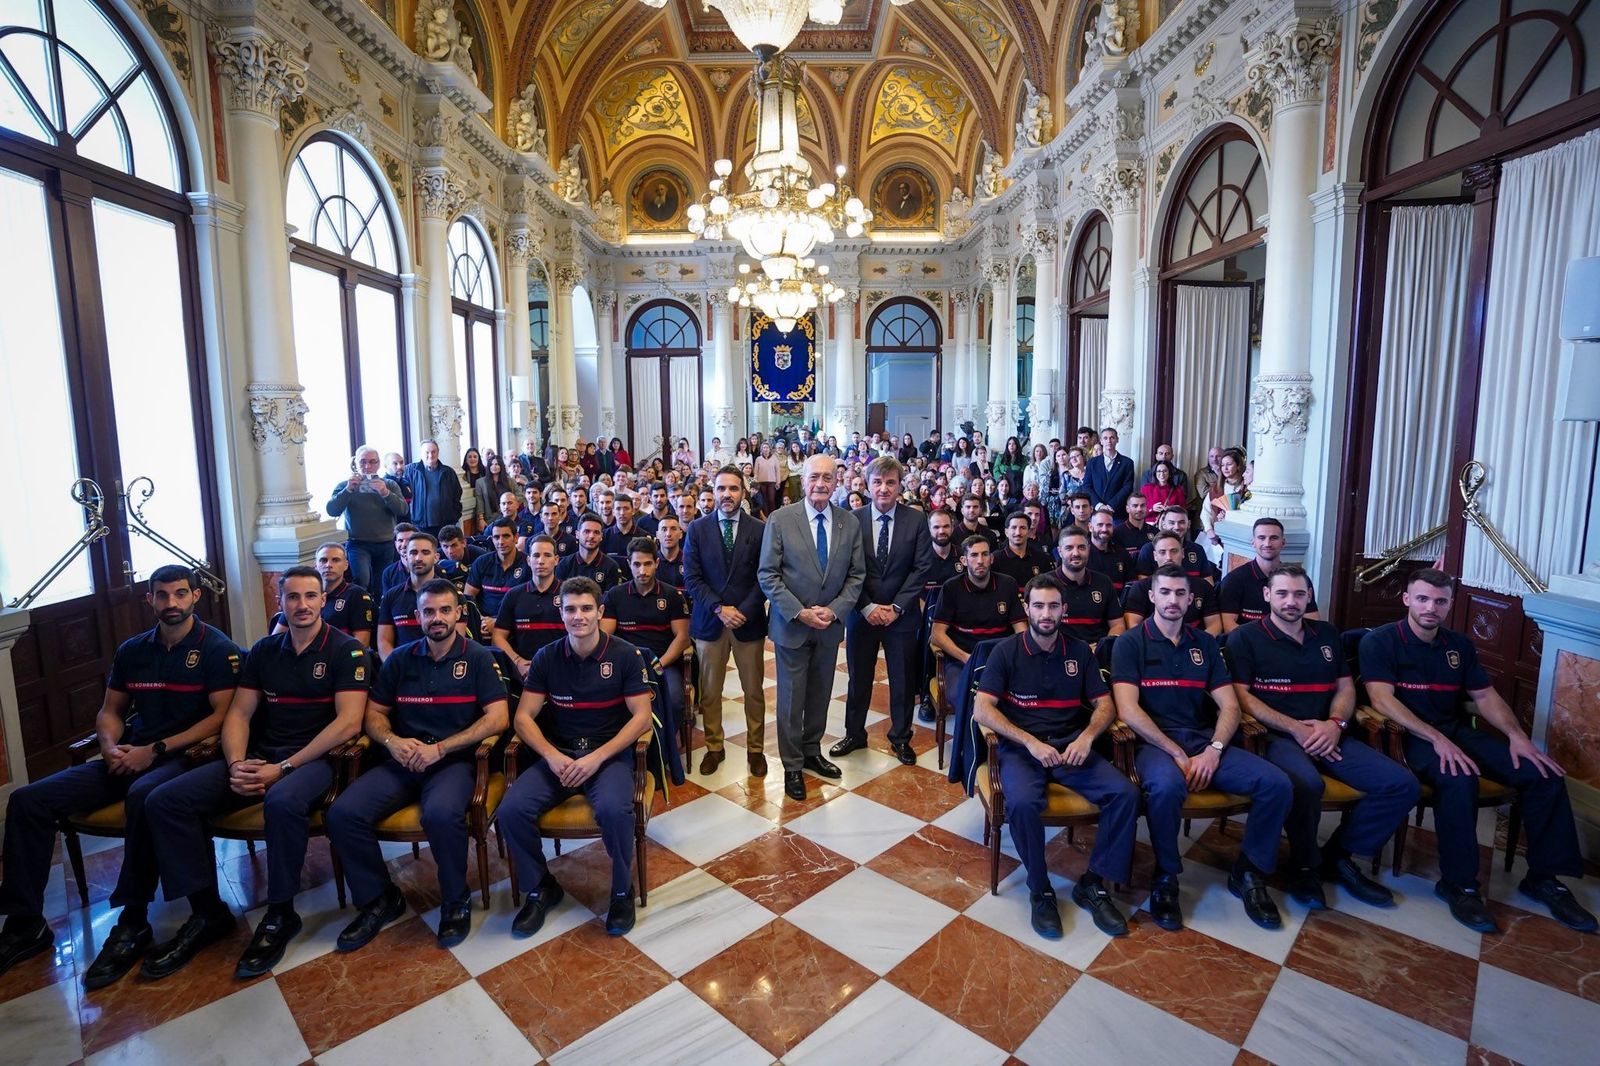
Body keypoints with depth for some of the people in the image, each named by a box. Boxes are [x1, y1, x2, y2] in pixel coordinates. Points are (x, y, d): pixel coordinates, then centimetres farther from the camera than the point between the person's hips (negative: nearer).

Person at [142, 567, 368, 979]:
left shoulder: (346, 649, -5)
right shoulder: (264, 650, 13)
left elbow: (349, 721, -14)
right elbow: (238, 714, 11)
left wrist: (284, 768, -17)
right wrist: (237, 764, -9)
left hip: (315, 759, -6)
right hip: (259, 756, 6)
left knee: (283, 801, -38)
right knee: (164, 800, -11)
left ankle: (280, 915, -15)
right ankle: (207, 911, 1)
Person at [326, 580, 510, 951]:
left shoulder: (479, 658, 0)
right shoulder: (400, 659, 13)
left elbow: (497, 718, -9)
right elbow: (374, 714, 15)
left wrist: (439, 748, -15)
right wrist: (392, 741, -8)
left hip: (455, 761, -4)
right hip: (402, 762, 4)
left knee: (442, 814, -35)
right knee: (343, 813, -20)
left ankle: (457, 901, -6)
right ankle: (379, 899, 4)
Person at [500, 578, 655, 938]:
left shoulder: (625, 655, -5)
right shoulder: (546, 658, 4)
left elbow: (642, 717, -8)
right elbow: (524, 717, 2)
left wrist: (596, 758, -18)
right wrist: (552, 756, -16)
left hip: (610, 753, -3)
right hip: (557, 755, 3)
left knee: (614, 809, -33)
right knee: (511, 810, -22)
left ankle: (622, 891, -3)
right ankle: (541, 888, 6)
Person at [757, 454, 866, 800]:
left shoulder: (850, 523, -1)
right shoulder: (780, 520, -10)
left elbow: (856, 574, 3)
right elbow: (767, 575, -10)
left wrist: (835, 609, -11)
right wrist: (799, 612, -17)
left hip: (830, 625, 3)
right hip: (791, 625, -3)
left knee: (820, 694, 16)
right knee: (791, 697, 7)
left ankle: (812, 752, 36)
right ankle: (792, 766, 23)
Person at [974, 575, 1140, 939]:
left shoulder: (1080, 651, 11)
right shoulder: (1007, 651, 0)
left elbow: (1104, 704, 10)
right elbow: (981, 709, -8)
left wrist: (1087, 736, -12)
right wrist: (1031, 742, -19)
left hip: (1072, 747, 4)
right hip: (1020, 748, -3)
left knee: (1126, 794, -21)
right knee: (1023, 802, -33)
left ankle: (1093, 885, -3)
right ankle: (1041, 891, -7)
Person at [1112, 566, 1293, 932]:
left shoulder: (1205, 643, 15)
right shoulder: (1130, 643, 1)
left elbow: (1229, 706, 8)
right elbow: (1128, 710, -10)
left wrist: (1213, 751, -10)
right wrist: (1177, 754, -15)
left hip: (1207, 741, 5)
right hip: (1155, 742, -5)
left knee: (1277, 784, -18)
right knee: (1166, 786, -37)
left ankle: (1249, 873, 6)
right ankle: (1165, 878, -10)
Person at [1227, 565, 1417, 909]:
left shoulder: (1327, 634, 18)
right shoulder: (1245, 637, 0)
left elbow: (1346, 688, 16)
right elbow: (1241, 696, -8)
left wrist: (1335, 724, -5)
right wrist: (1294, 728, -16)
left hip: (1327, 735, 6)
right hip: (1275, 736, -6)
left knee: (1403, 785, -12)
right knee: (1307, 784, -37)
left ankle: (1338, 855, 7)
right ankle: (1305, 865, -6)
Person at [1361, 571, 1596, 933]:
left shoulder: (1459, 645, 14)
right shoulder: (1380, 641, -8)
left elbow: (1485, 695, 13)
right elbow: (1382, 699, -17)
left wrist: (1516, 735, -6)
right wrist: (1437, 739, -26)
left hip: (1459, 731, 7)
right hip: (1411, 737, -7)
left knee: (1546, 775, -10)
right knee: (1460, 779, -35)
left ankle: (1544, 877, 5)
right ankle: (1458, 884, -19)